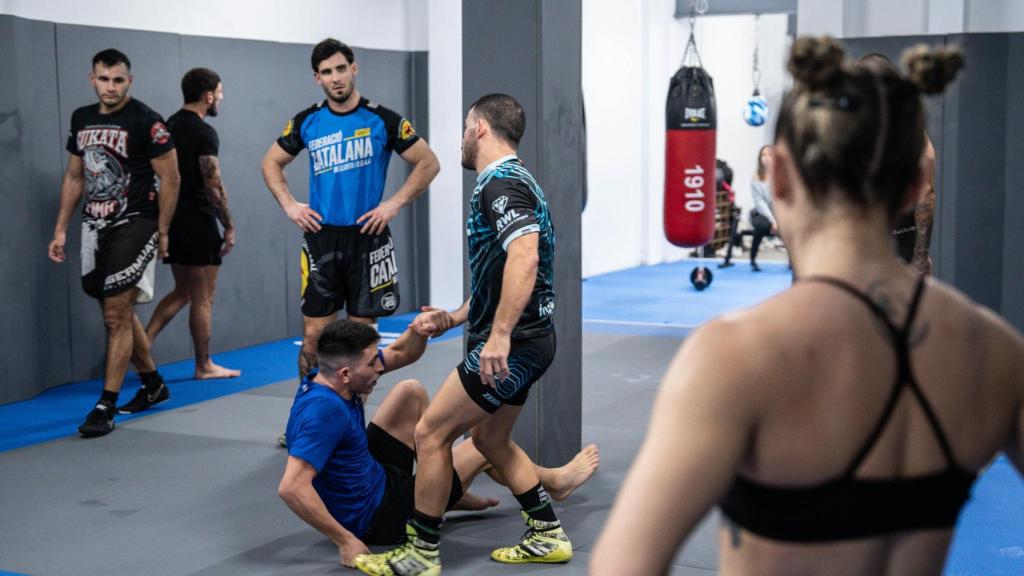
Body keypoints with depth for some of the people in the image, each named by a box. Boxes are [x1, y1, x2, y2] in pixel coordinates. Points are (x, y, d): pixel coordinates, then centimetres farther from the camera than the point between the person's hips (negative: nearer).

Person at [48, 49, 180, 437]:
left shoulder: (146, 121, -10)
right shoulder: (82, 119, 10)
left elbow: (170, 179, -9)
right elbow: (74, 177, 16)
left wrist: (162, 232, -9)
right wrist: (61, 229, 12)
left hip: (134, 224, -7)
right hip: (94, 227, 7)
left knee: (116, 315, -9)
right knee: (119, 311, 15)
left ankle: (106, 407, -3)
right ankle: (152, 384, 32)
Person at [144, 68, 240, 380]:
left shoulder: (170, 126, 12)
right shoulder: (203, 132, -15)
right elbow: (214, 185, -19)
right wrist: (229, 226, -12)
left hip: (173, 219, 9)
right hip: (198, 222, -9)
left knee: (182, 292, 19)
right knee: (203, 298, 2)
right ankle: (204, 366, 10)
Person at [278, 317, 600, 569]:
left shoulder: (332, 380, -7)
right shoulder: (323, 411, -35)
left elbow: (400, 354, 5)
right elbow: (291, 488, -42)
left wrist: (418, 332, -17)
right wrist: (345, 540, -37)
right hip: (376, 516, -9)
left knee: (412, 392, 10)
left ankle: (455, 493, 24)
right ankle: (554, 481, 35)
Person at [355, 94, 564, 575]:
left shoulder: (500, 182, -16)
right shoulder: (512, 180, 17)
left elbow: (524, 255, -32)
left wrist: (499, 334, -35)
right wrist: (453, 318, 30)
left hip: (511, 346, -10)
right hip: (522, 342, 10)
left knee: (430, 432, -4)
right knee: (490, 438, 20)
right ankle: (548, 536, 25)